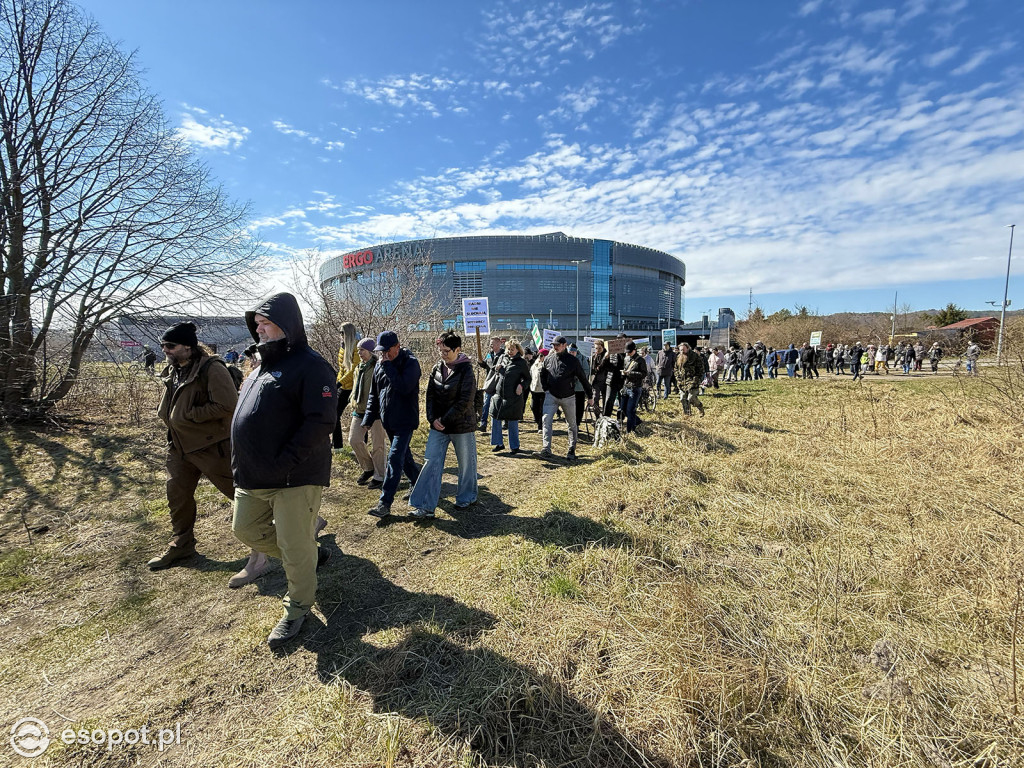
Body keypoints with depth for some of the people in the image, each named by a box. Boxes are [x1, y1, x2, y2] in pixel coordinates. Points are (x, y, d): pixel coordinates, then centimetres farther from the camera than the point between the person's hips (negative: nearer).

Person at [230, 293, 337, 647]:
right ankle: (312, 554, 38)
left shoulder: (310, 366, -15)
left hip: (295, 479, -9)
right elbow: (245, 415, 23)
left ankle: (297, 608, 28)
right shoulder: (263, 366, 14)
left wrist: (285, 462, -25)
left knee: (295, 546, 4)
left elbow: (321, 421, -23)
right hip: (252, 478, 9)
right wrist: (242, 462, 13)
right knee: (245, 529, 21)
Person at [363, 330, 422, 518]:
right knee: (404, 456, 19)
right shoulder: (380, 364, 7)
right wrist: (369, 418, 13)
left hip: (405, 421, -7)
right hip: (388, 420, 7)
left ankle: (385, 503, -8)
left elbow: (404, 387, -30)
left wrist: (388, 366, -25)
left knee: (395, 459, -11)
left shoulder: (410, 363, -13)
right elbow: (374, 394, 15)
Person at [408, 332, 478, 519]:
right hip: (438, 426, 5)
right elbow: (430, 395, 7)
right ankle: (426, 507, 5)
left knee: (466, 463, 11)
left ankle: (466, 498, 33)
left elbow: (464, 401, -18)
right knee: (431, 462, 1)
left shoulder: (466, 371, -13)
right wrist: (433, 418, -7)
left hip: (462, 426, -5)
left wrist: (445, 420, -18)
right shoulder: (437, 368, 5)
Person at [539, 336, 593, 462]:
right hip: (551, 396, 1)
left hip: (568, 397, -1)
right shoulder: (548, 359, 2)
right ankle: (546, 449, -15)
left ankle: (572, 451, 19)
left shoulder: (573, 361, -6)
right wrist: (546, 388, 7)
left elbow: (583, 379, 0)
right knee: (546, 420, -15)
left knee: (572, 425, 7)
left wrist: (590, 396, 3)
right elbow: (542, 374, 19)